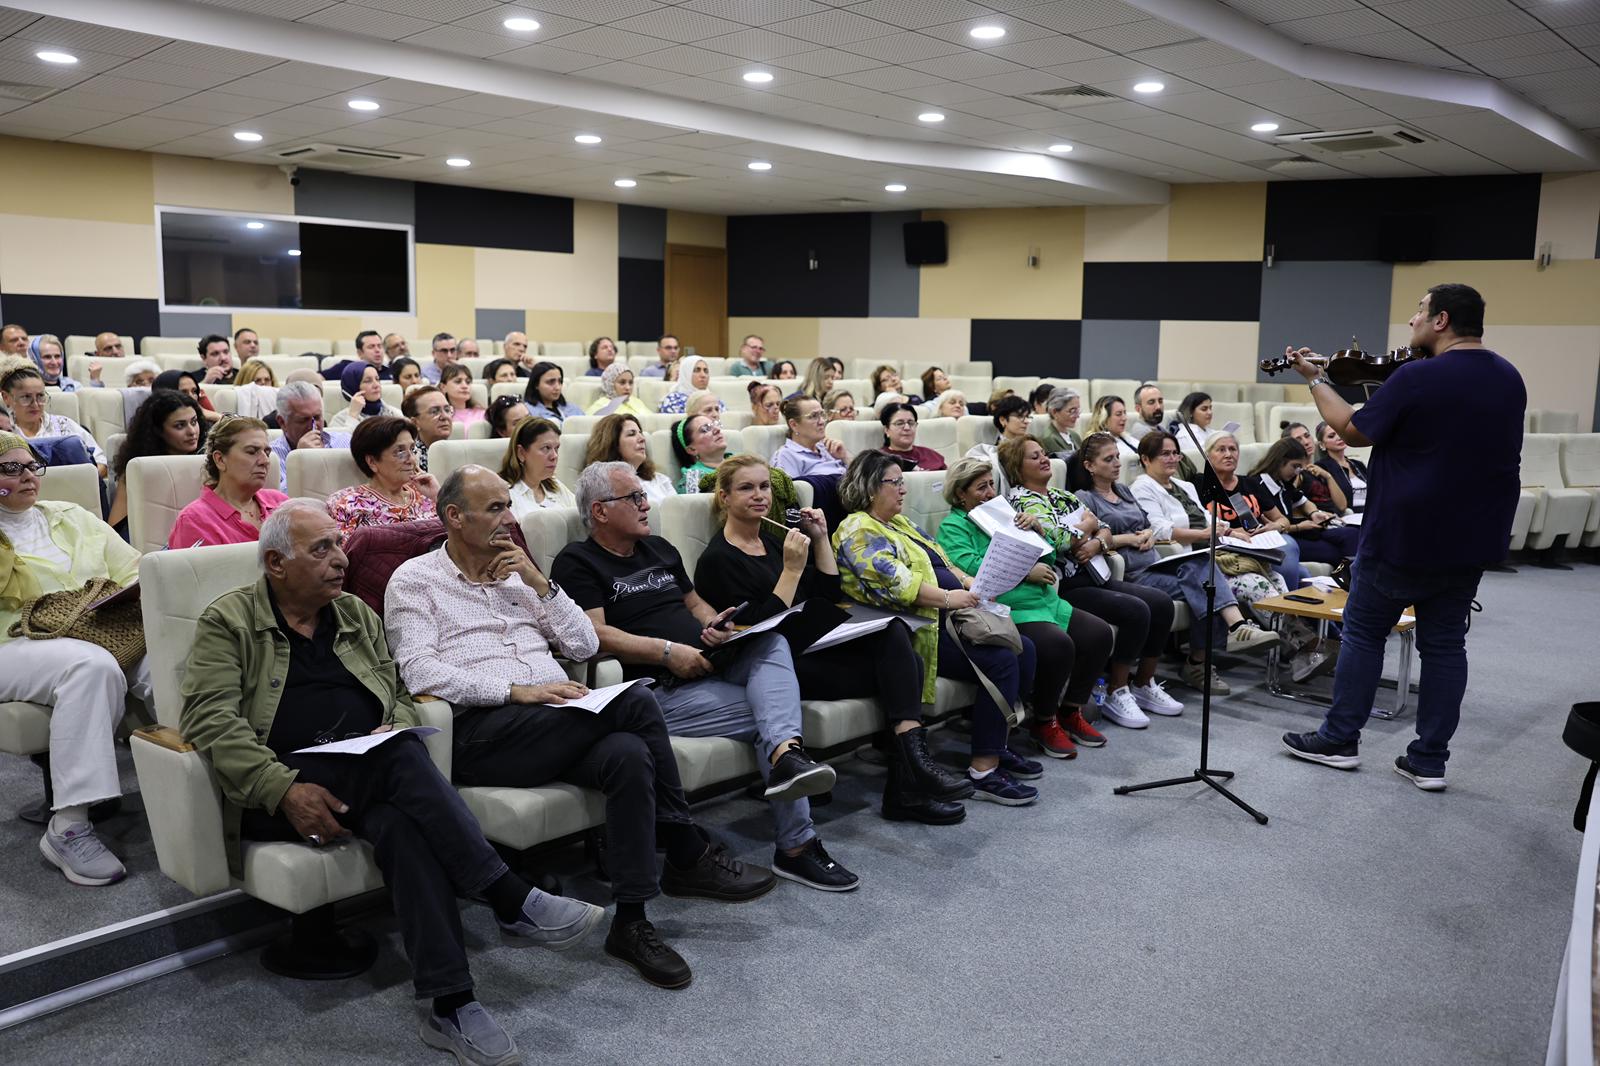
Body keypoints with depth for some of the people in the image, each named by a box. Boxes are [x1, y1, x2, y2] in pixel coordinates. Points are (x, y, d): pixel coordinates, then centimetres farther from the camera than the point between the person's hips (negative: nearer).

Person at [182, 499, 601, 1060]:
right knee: (398, 756, -33)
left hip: (371, 782, 4)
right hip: (277, 796, -4)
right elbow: (210, 720, -9)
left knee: (400, 823, -33)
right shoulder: (228, 622, 4)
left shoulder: (358, 615, 20)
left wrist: (394, 729, -5)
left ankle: (449, 1005, -36)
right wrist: (285, 790, -22)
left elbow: (401, 695, 22)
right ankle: (511, 899, -32)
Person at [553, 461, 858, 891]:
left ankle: (786, 754, -44)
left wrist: (715, 624, 5)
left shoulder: (659, 549, 25)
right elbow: (595, 634, -13)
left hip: (711, 663, 7)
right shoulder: (578, 562, 0)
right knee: (768, 714, -21)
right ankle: (796, 846, -17)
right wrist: (668, 652, -20)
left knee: (771, 642, -22)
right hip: (662, 690, -7)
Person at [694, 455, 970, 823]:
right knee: (897, 665, -20)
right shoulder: (718, 559, -5)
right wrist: (792, 569, -16)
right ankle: (907, 785, -17)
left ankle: (909, 776, -27)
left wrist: (820, 539, 7)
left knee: (893, 632, -21)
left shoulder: (773, 541, 19)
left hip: (815, 646, 7)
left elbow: (830, 595, 17)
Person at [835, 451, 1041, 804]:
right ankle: (984, 772, -20)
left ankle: (997, 745, 8)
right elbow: (893, 580, -23)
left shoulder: (899, 522, 23)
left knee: (1023, 649, -1)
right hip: (916, 629, -10)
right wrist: (948, 597, -25)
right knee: (1001, 661, -23)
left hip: (945, 617, 10)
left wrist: (973, 586, 8)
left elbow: (940, 560, 24)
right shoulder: (859, 531, -9)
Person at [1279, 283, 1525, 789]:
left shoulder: (1416, 378, -19)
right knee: (1444, 643, 11)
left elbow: (1353, 431, -9)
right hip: (1473, 539, 6)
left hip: (1404, 535, -6)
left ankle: (1339, 740, 17)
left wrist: (1315, 379, 1)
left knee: (1364, 631, 10)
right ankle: (1430, 761, 14)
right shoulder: (1509, 379, 5)